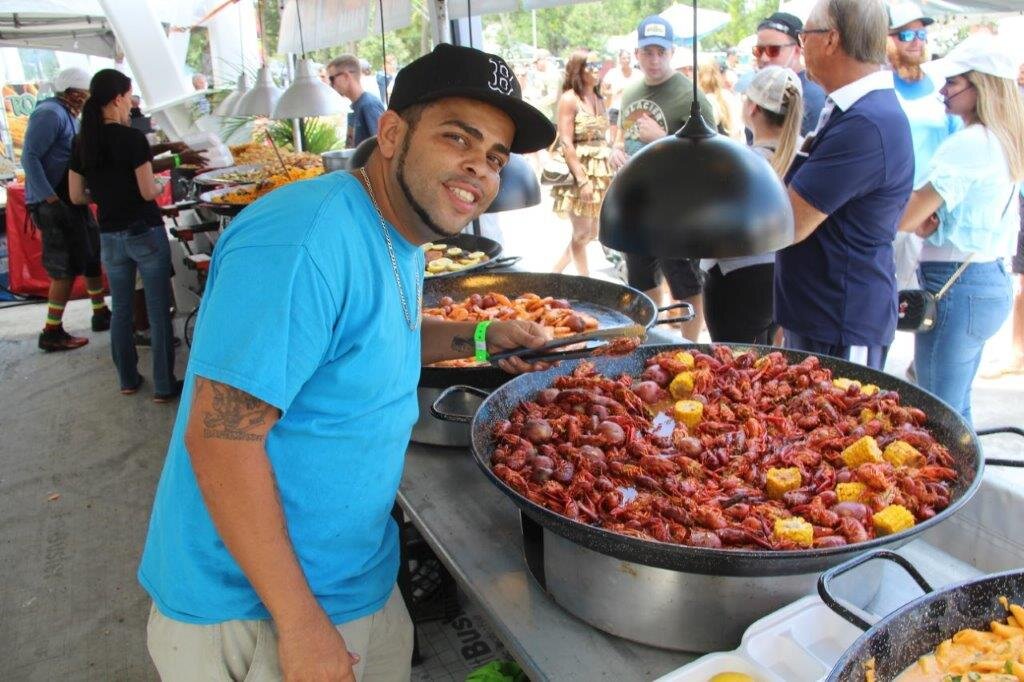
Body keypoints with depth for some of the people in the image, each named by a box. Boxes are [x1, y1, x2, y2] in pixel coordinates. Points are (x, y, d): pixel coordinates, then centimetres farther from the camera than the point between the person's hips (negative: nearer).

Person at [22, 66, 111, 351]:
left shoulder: (67, 115, 16)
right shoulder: (50, 113, -15)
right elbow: (30, 158, -21)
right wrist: (51, 200, -24)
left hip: (72, 199, 10)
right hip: (53, 203, -10)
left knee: (92, 255, 16)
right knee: (67, 268, -6)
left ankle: (101, 314, 29)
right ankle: (52, 333, 2)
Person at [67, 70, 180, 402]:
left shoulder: (82, 143, 3)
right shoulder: (132, 138, -14)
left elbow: (77, 196, 6)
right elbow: (148, 191, -15)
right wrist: (161, 186, 6)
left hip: (110, 236, 6)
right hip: (145, 233, -6)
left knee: (120, 309, 16)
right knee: (158, 310, 3)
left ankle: (128, 379, 27)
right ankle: (164, 386, 7)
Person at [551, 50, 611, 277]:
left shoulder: (599, 99, 13)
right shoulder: (569, 99, -9)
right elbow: (565, 143, -15)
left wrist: (609, 172, 11)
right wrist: (583, 180, -20)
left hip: (601, 171, 8)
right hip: (579, 171, -8)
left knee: (592, 232, 11)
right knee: (582, 233, -1)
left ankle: (555, 272, 24)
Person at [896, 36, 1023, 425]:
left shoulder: (968, 143, -17)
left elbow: (904, 218, -23)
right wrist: (928, 221, -4)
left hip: (956, 286, -10)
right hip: (992, 280, 10)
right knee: (957, 407, 20)